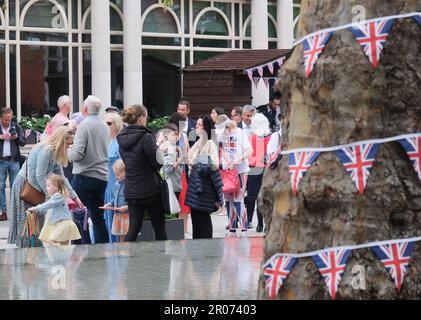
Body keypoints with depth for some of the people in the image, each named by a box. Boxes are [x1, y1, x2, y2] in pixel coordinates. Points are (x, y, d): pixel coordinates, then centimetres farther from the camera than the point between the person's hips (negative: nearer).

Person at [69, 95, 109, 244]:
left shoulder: (84, 126, -12)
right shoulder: (104, 126, 10)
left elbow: (77, 153, -20)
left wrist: (68, 153, 2)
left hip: (85, 175, -7)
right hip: (102, 176, 7)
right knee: (98, 216, 12)